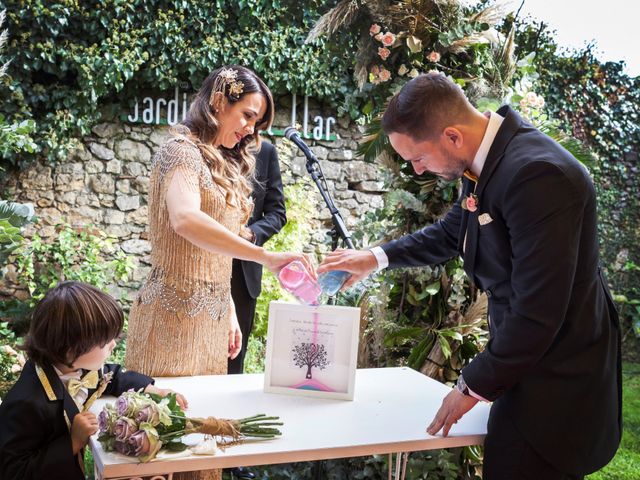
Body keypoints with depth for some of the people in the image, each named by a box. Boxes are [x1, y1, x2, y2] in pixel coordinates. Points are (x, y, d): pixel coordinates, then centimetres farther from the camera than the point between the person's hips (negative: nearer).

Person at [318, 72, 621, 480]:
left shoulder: (538, 174, -28)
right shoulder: (490, 159, 1)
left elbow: (537, 312, -26)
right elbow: (452, 232, 20)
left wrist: (475, 386, -15)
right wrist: (378, 257, 15)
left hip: (555, 377, -8)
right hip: (526, 356, 9)